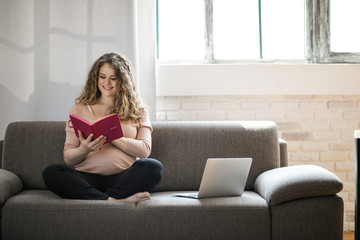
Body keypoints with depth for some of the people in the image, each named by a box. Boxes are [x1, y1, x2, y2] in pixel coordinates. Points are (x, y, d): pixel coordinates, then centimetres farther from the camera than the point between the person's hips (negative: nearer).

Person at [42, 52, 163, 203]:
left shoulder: (138, 111, 14)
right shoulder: (80, 109, 14)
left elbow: (144, 150, 0)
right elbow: (68, 159, 9)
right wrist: (83, 150, -15)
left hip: (124, 177, -1)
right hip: (88, 177, 1)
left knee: (154, 167, -29)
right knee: (51, 172, -27)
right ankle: (114, 200, -33)